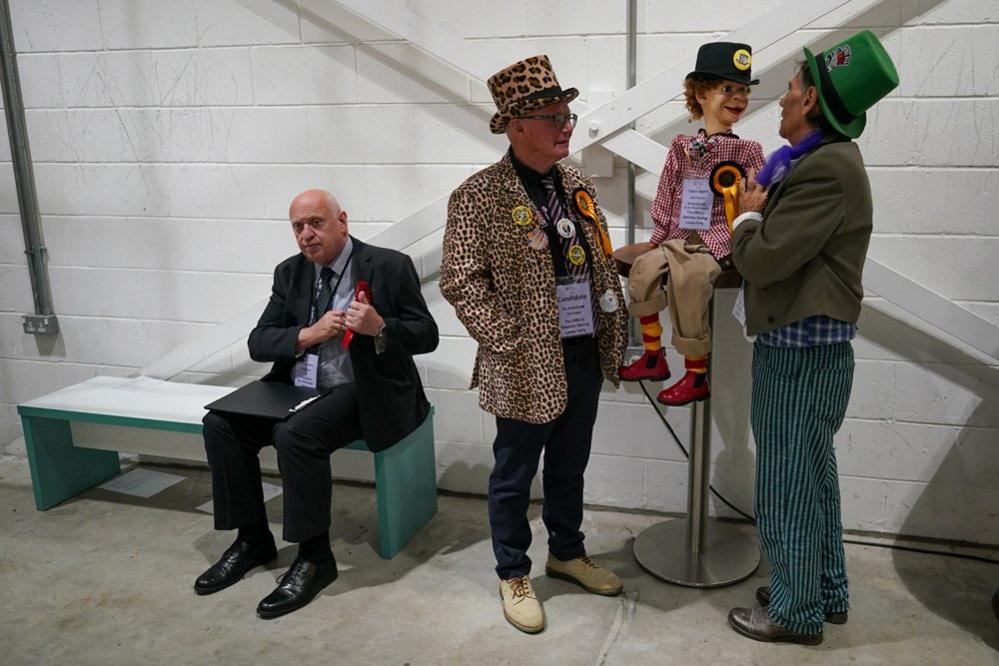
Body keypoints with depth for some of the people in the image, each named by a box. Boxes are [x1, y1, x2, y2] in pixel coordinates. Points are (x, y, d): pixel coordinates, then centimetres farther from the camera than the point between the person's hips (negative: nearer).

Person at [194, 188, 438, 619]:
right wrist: (308, 334, -15)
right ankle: (252, 539, 5)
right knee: (220, 424, -11)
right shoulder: (290, 273, 9)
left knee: (295, 435, -31)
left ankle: (314, 558, -14)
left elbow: (426, 335, -6)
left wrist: (379, 327, -26)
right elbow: (258, 342, 5)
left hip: (362, 390, -6)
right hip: (296, 386, 6)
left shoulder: (389, 266, -6)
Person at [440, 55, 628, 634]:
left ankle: (567, 554, 40)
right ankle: (514, 576, 28)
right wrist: (509, 341, -17)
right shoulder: (479, 196, -12)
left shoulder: (578, 186, 9)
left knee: (570, 467, 21)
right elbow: (460, 281, -14)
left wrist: (614, 332, 9)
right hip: (526, 365, -6)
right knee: (515, 477, 9)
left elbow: (602, 262, 16)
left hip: (584, 356, 6)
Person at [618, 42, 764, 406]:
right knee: (644, 267, -20)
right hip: (679, 237, 4)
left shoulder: (747, 151, 4)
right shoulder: (681, 146, 11)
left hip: (718, 240, -3)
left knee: (688, 276, -26)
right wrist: (659, 236, 10)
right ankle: (653, 356, -1)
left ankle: (697, 376, -9)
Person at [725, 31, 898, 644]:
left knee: (788, 485, 3)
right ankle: (827, 593, 34)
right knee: (813, 478, 19)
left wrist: (749, 216, -4)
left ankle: (797, 613, 19)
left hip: (801, 352, -10)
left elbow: (763, 259, -21)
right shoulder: (825, 159, 13)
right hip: (808, 345, 10)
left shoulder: (826, 168, -20)